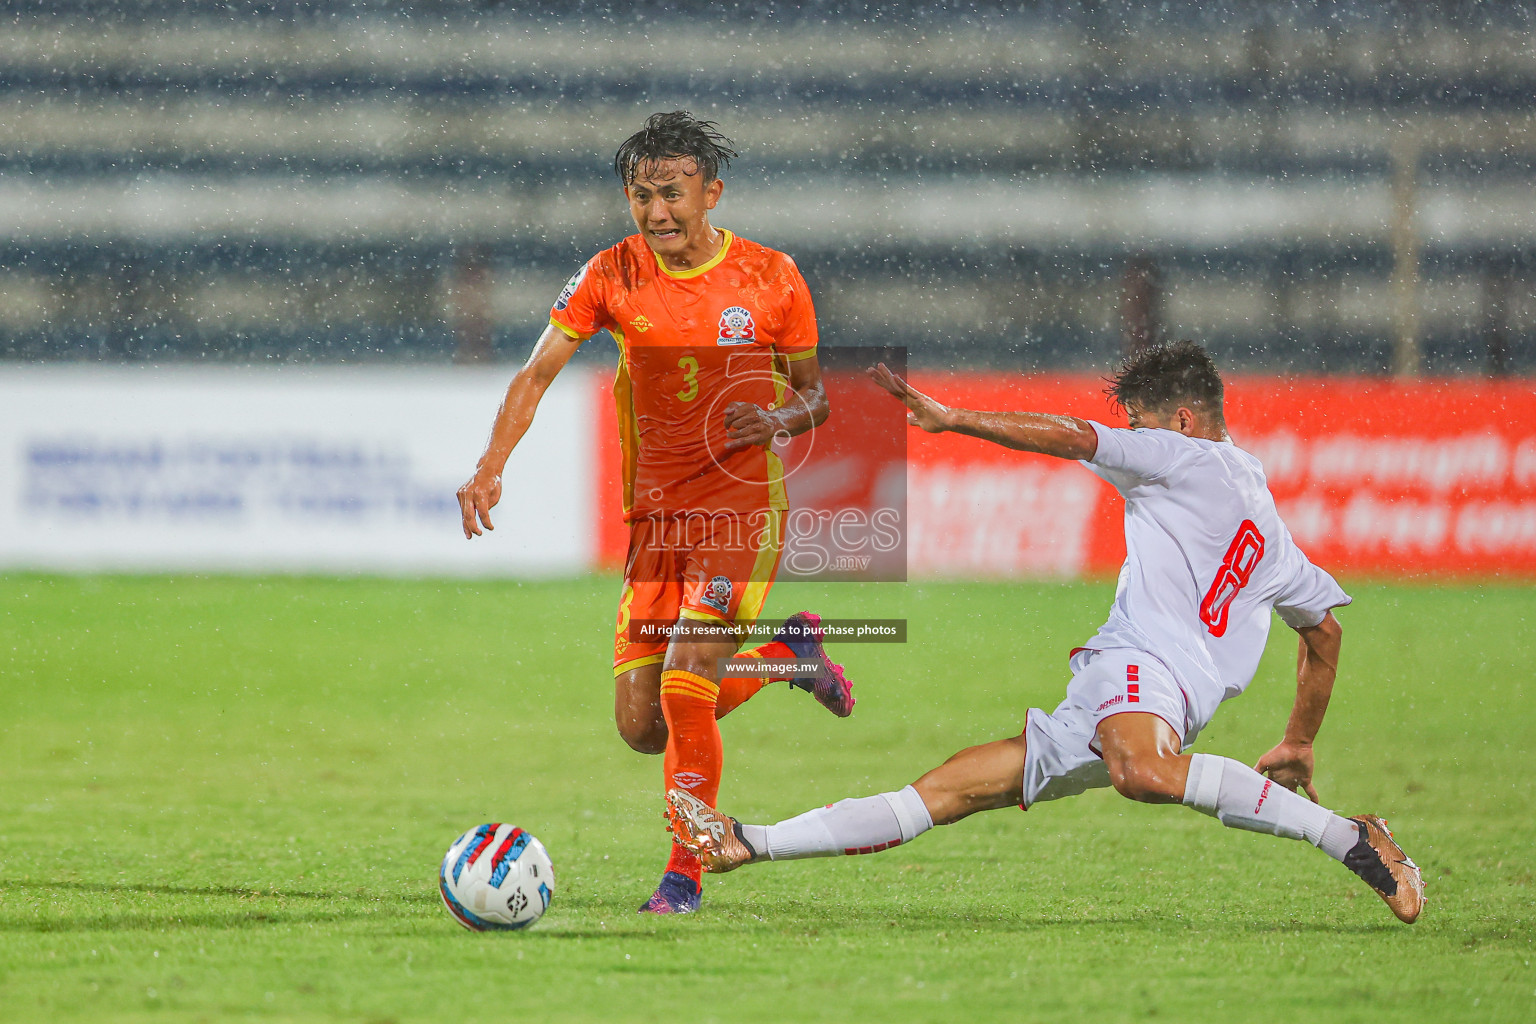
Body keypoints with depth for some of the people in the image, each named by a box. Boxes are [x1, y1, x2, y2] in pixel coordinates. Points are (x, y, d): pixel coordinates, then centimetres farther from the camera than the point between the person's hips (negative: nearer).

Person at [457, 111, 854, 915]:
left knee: (683, 687, -20)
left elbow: (815, 394, 6)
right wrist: (490, 470, -22)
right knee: (641, 726, 2)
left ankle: (684, 876, -5)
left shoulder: (771, 278, -4)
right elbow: (537, 373, -7)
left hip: (743, 507, -4)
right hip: (656, 513, 4)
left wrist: (780, 421, -18)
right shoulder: (612, 275, -2)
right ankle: (787, 653, 29)